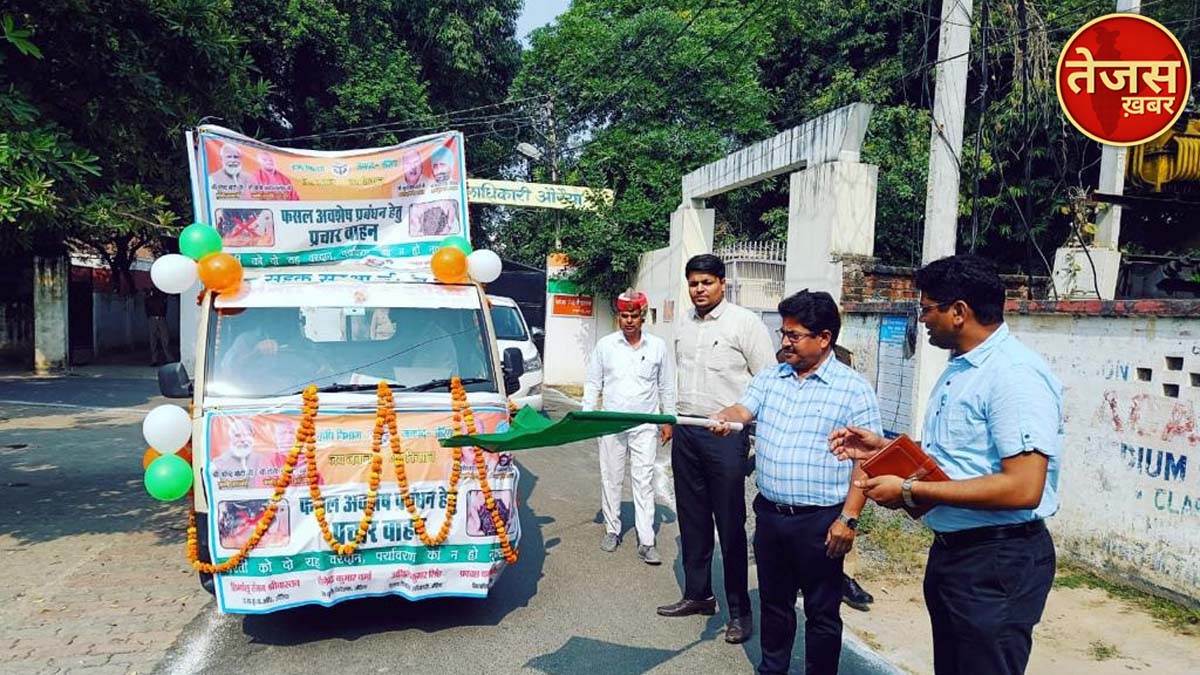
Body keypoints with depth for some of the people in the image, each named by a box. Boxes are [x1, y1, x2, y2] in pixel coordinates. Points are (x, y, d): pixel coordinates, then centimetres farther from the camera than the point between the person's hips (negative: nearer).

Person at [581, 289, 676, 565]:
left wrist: (669, 420, 7)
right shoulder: (605, 345, 2)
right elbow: (593, 384, 7)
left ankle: (646, 542, 0)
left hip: (645, 426, -1)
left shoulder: (658, 346, 2)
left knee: (644, 482, -2)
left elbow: (666, 387, 8)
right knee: (611, 479, 9)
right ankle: (612, 530, 23)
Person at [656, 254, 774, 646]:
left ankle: (739, 611, 10)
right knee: (692, 520, 14)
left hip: (726, 436, -6)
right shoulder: (684, 323, 12)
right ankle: (697, 594, 28)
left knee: (730, 525, -1)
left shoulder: (744, 323, -8)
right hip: (686, 433, 7)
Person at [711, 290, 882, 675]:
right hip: (769, 512, 5)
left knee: (821, 611, 10)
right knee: (774, 600, 20)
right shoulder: (769, 378, 7)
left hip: (820, 520, -5)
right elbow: (743, 410, -5)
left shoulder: (854, 389, -8)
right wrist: (724, 419, -30)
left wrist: (848, 519, -15)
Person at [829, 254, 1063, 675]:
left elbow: (1023, 489, -29)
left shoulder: (1016, 374, -21)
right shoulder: (958, 369, 11)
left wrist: (910, 491, -24)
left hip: (997, 561, -10)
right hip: (950, 549, 10)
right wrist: (884, 450, 11)